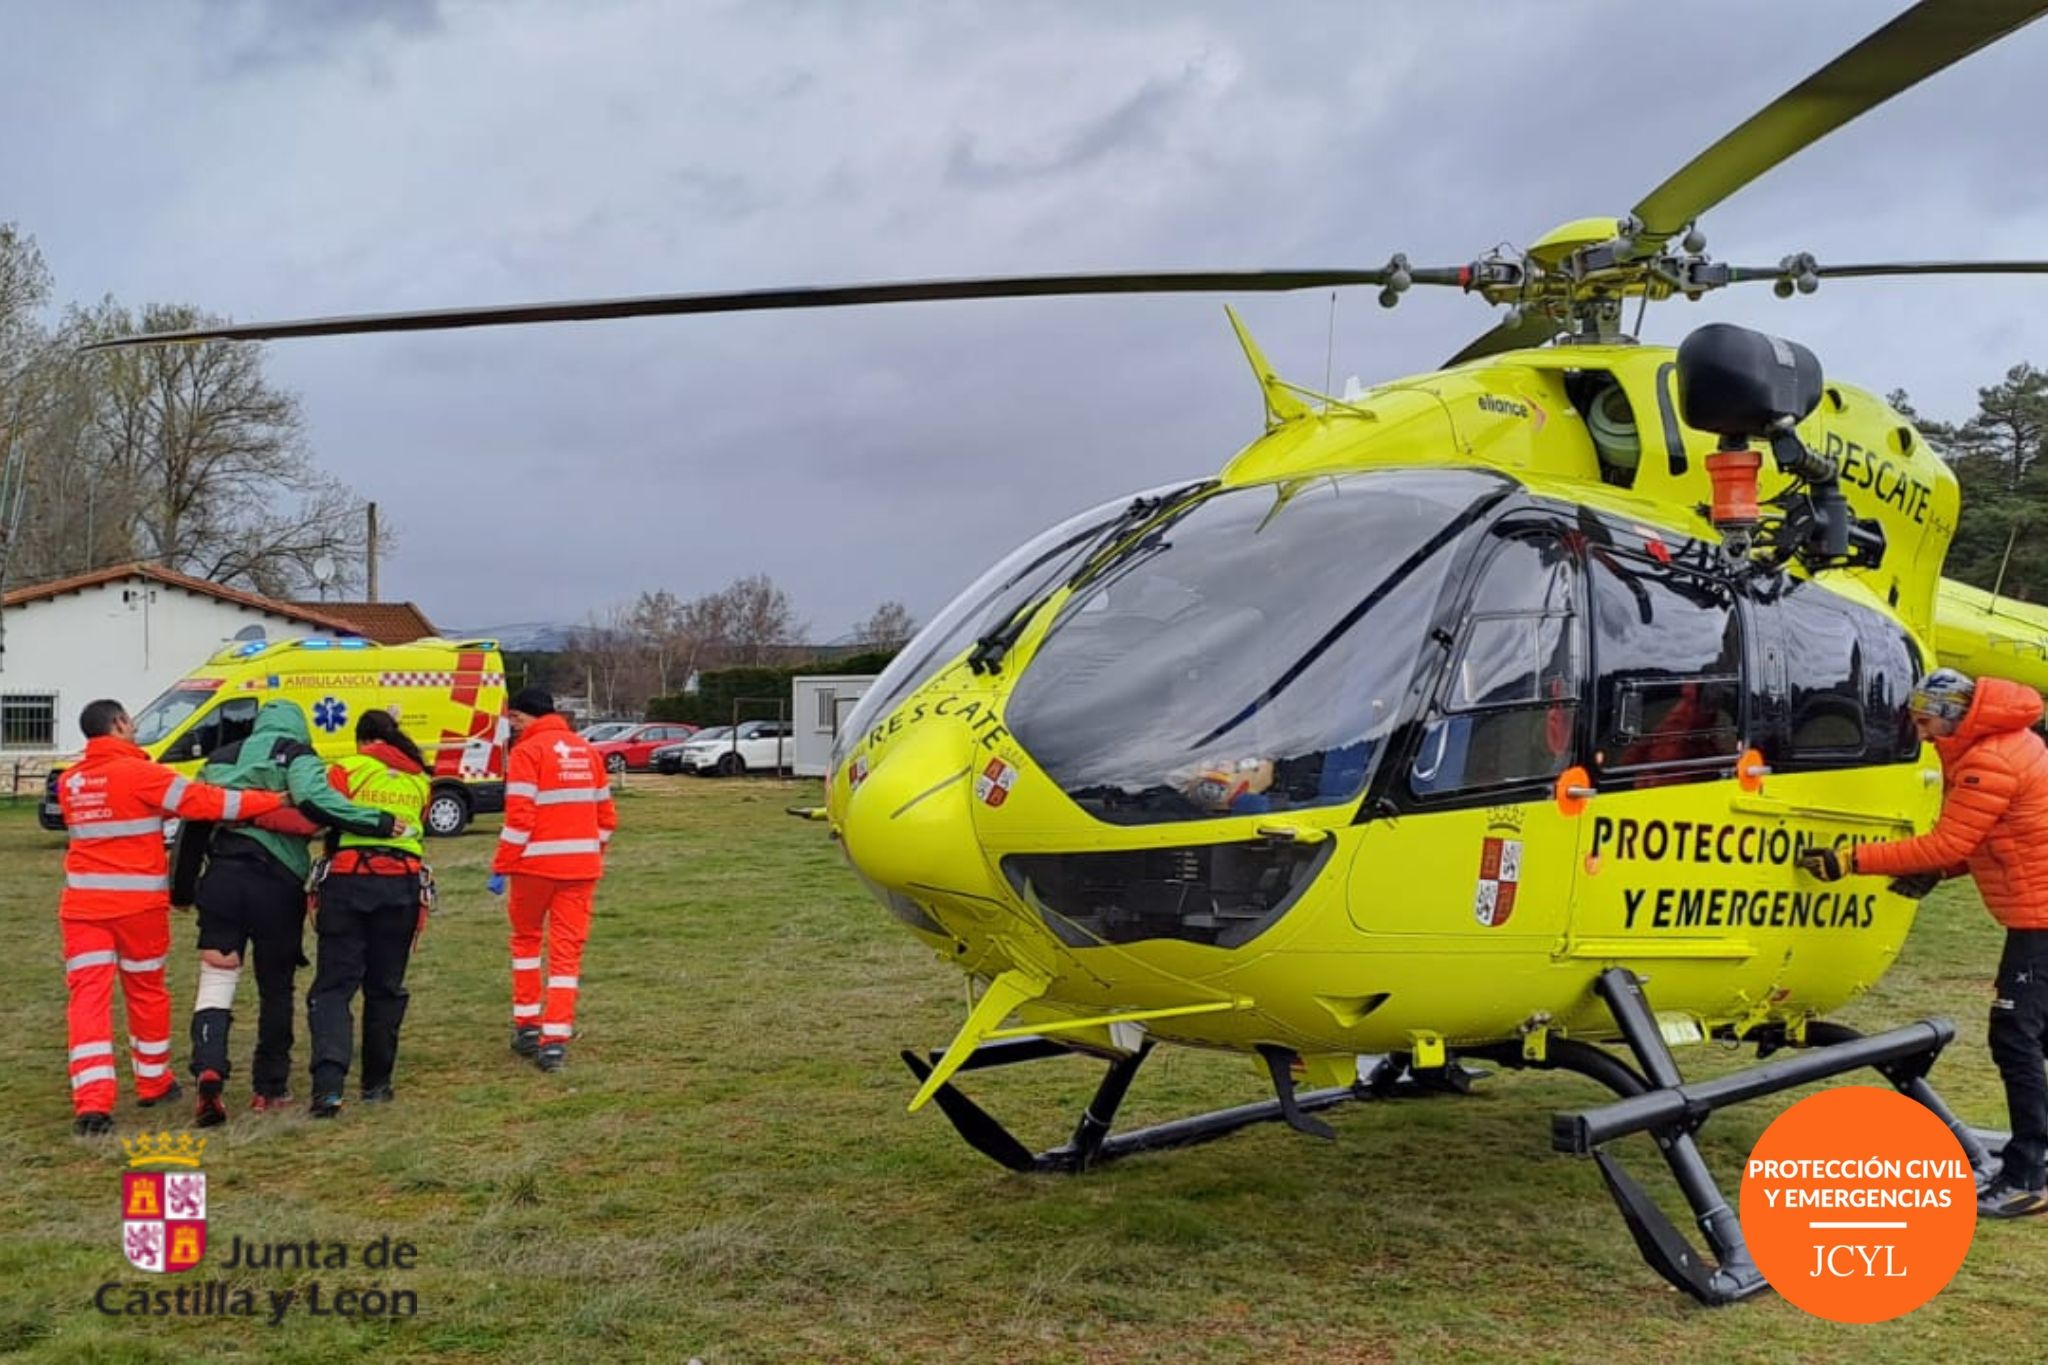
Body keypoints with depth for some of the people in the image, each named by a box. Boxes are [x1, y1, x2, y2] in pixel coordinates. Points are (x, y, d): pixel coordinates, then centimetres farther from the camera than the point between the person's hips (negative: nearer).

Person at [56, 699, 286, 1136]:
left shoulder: (69, 782, 8)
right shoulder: (139, 773, -11)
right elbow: (203, 802, -14)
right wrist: (276, 801, -12)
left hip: (82, 903, 4)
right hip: (138, 902, -4)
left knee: (88, 997, -2)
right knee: (146, 990, 14)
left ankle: (92, 1101, -15)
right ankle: (154, 1083, 30)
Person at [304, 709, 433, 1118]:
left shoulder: (348, 770, 1)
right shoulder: (419, 781, 15)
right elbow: (417, 830, 14)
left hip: (347, 882, -3)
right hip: (403, 882, 3)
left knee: (334, 985, 0)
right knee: (385, 988, 15)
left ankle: (328, 1085, -16)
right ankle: (376, 1084, 21)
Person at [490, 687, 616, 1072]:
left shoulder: (528, 751, -7)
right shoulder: (586, 750, 13)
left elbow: (519, 818, -14)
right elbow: (605, 814, 15)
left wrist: (501, 867, -10)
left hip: (536, 864, -4)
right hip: (581, 865, 4)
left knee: (526, 936, 17)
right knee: (567, 949, 5)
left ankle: (527, 1024, 20)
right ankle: (556, 1038, -2)